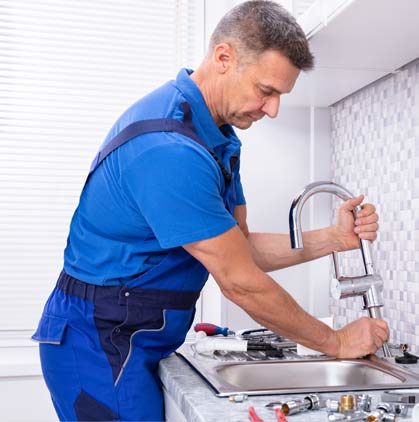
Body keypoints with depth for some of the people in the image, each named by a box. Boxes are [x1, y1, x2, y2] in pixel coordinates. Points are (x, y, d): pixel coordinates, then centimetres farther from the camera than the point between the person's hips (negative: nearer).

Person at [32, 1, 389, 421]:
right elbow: (241, 284, -22)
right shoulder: (169, 149, -28)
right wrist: (336, 343, -10)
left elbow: (241, 248, 5)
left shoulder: (219, 138, 5)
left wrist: (334, 239, -6)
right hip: (101, 345, -9)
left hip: (137, 342, 9)